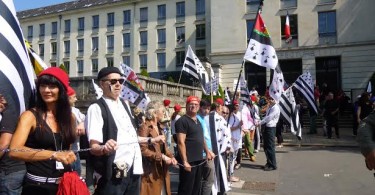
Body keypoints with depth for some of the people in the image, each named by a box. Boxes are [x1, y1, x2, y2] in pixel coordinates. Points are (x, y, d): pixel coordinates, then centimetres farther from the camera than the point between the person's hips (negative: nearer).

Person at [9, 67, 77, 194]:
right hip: (37, 185, -4)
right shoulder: (30, 116, -10)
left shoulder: (69, 117, 2)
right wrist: (54, 154, -34)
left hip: (65, 183, 4)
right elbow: (14, 151, -23)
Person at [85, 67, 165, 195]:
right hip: (113, 174, -7)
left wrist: (152, 140, 27)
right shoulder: (96, 108, -11)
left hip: (134, 170, 7)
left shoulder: (125, 105, 12)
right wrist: (104, 148, -37)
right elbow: (94, 147, -16)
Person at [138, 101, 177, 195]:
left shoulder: (159, 128, 15)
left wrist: (171, 157, -1)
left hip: (162, 169, 8)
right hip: (150, 170, -8)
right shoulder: (144, 127, -14)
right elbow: (143, 150, -19)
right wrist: (162, 156, -18)